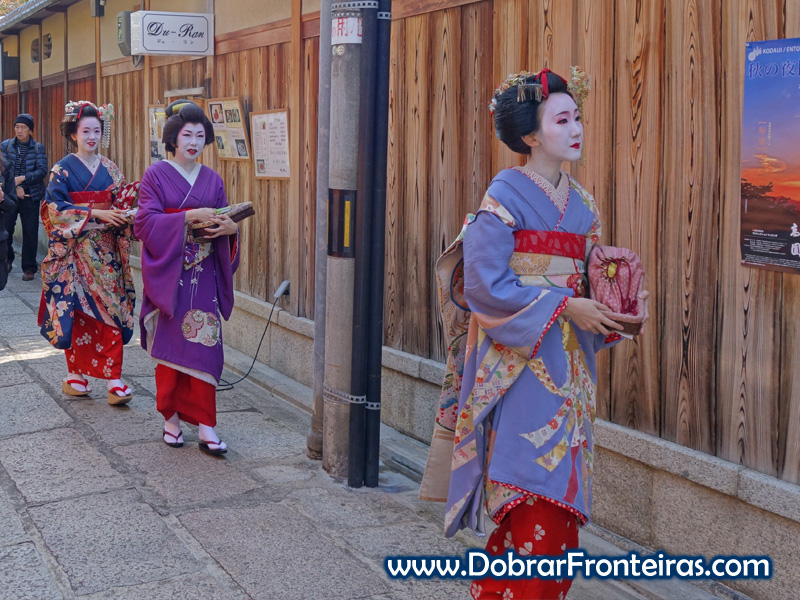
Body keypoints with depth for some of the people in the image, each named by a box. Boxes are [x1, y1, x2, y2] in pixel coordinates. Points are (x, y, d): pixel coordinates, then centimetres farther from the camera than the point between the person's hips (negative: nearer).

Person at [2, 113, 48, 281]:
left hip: (30, 196, -1)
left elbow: (42, 171, -6)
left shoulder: (38, 148, 3)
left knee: (30, 233, 0)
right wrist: (15, 187, -11)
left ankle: (29, 268, 9)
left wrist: (22, 178, -18)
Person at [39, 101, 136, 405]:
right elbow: (56, 209, -11)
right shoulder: (63, 169, -2)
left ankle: (114, 381, -4)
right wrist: (96, 214, -19)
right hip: (75, 251, -3)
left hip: (106, 251, 3)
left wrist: (123, 215, -11)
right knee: (77, 312, 0)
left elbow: (121, 204, 13)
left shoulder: (109, 169, 11)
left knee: (111, 310, -3)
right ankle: (74, 375, 14)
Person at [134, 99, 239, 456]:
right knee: (171, 346, 1)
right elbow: (145, 222, -11)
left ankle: (204, 426, 0)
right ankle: (171, 417, 15)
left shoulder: (212, 180, 12)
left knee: (204, 346, -2)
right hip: (168, 275, -3)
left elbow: (223, 224, 13)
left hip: (203, 278, 3)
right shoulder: (156, 175, 0)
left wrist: (230, 228, -11)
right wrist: (189, 216, -20)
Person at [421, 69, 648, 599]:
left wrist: (616, 307, -3)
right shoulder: (507, 195, -8)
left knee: (561, 491, 8)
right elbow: (485, 285, -15)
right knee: (531, 482, -10)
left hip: (570, 361, 7)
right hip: (520, 357, -7)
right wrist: (563, 306, -17)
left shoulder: (580, 202, 13)